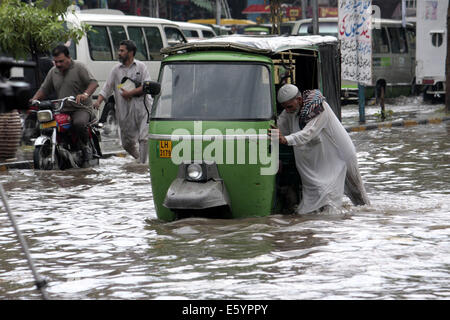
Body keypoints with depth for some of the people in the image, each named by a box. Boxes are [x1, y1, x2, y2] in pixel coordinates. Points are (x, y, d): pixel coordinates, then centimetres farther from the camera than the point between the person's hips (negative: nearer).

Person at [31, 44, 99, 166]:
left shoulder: (79, 67, -2)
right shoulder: (53, 72, 15)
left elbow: (93, 82, -13)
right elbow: (44, 89, 19)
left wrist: (85, 94, -33)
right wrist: (34, 100, -2)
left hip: (81, 109, -6)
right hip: (62, 111, 6)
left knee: (78, 124, -37)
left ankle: (85, 146, -10)